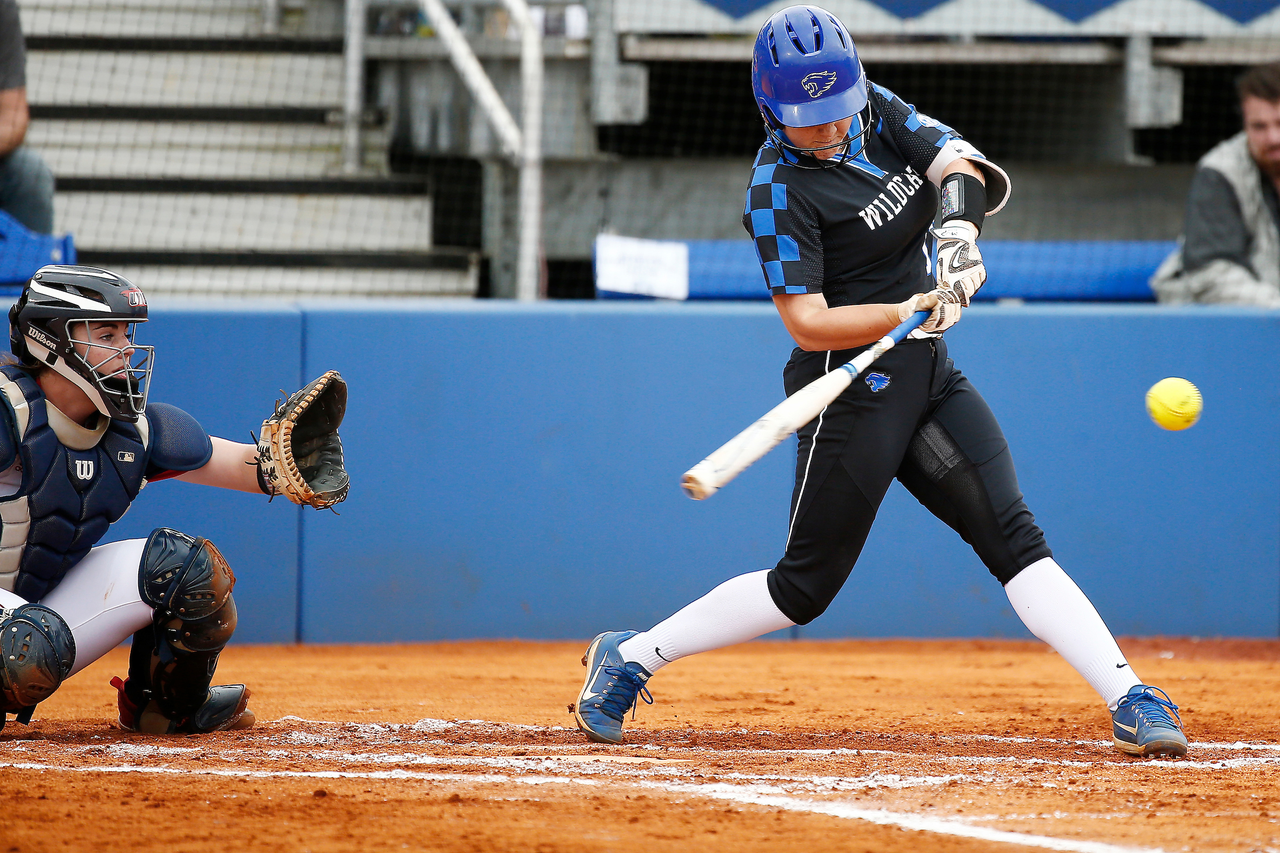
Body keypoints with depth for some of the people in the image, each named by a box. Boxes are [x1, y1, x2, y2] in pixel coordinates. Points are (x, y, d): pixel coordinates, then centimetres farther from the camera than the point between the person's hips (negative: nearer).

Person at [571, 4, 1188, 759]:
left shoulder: (877, 110, 4)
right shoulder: (780, 189, -16)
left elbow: (969, 170, -6)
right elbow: (808, 324, -20)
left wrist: (961, 226, -27)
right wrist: (907, 315, -33)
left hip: (929, 375, 6)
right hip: (852, 391, -6)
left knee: (1013, 536, -7)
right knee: (806, 586, -2)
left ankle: (1130, 700, -15)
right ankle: (632, 656, 13)